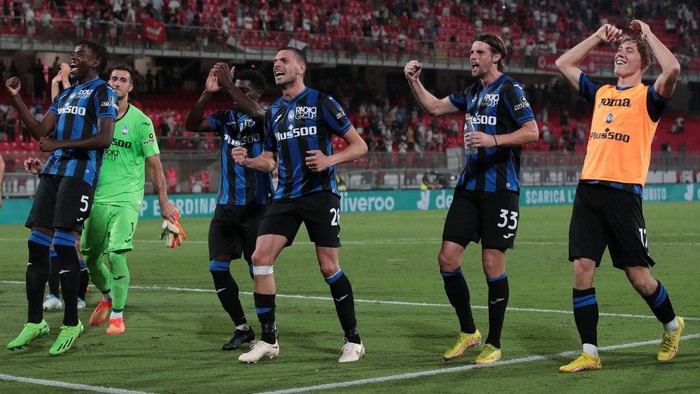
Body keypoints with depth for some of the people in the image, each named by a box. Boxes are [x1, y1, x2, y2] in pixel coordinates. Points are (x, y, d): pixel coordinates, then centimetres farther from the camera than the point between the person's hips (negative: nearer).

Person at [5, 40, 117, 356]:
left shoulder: (102, 92, -3)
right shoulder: (65, 95, 22)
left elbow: (104, 138, -14)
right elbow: (41, 132, 16)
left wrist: (59, 144, -15)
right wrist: (15, 98, 10)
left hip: (80, 173, -8)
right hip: (53, 171, 8)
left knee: (64, 243, -12)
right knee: (36, 243, 4)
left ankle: (71, 324, -3)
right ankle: (35, 322, 12)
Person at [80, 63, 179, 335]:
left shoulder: (141, 121, -3)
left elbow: (154, 163, -1)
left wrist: (163, 200, -3)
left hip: (126, 200, -4)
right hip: (97, 198, 4)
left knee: (116, 254, -17)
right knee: (89, 256, 9)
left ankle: (117, 315, -3)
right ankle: (107, 298, 38)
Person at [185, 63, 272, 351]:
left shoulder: (266, 119, -4)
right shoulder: (226, 118, 9)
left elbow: (255, 112, -28)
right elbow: (192, 125, -4)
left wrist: (228, 85, -24)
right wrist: (207, 93, -15)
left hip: (257, 206, -5)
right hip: (226, 205, 5)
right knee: (218, 267, 0)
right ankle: (242, 328, 12)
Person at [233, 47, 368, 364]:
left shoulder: (321, 102, -3)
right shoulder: (273, 111, 14)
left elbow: (359, 145, -3)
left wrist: (330, 159, -20)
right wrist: (246, 160, -1)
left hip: (320, 194, -5)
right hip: (285, 196, 5)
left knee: (328, 266, -6)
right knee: (260, 257, -7)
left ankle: (353, 340, 9)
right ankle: (268, 340, 3)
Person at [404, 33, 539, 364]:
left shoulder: (509, 89, -6)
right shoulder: (473, 92, 17)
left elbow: (532, 132, -14)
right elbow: (435, 107, 26)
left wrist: (494, 140, -25)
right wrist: (414, 81, 12)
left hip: (499, 190, -7)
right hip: (469, 186, 7)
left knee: (493, 262, -4)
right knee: (447, 257, 0)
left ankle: (493, 343, 8)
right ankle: (468, 332, 16)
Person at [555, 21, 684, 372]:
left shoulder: (647, 96, 1)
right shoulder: (601, 93, 18)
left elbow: (673, 69, -19)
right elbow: (563, 64, 27)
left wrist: (648, 35, -6)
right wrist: (598, 37, 22)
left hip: (623, 192, -5)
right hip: (589, 189, 5)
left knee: (638, 276, 1)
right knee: (581, 270, -4)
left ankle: (672, 326, 29)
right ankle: (589, 354, 1)